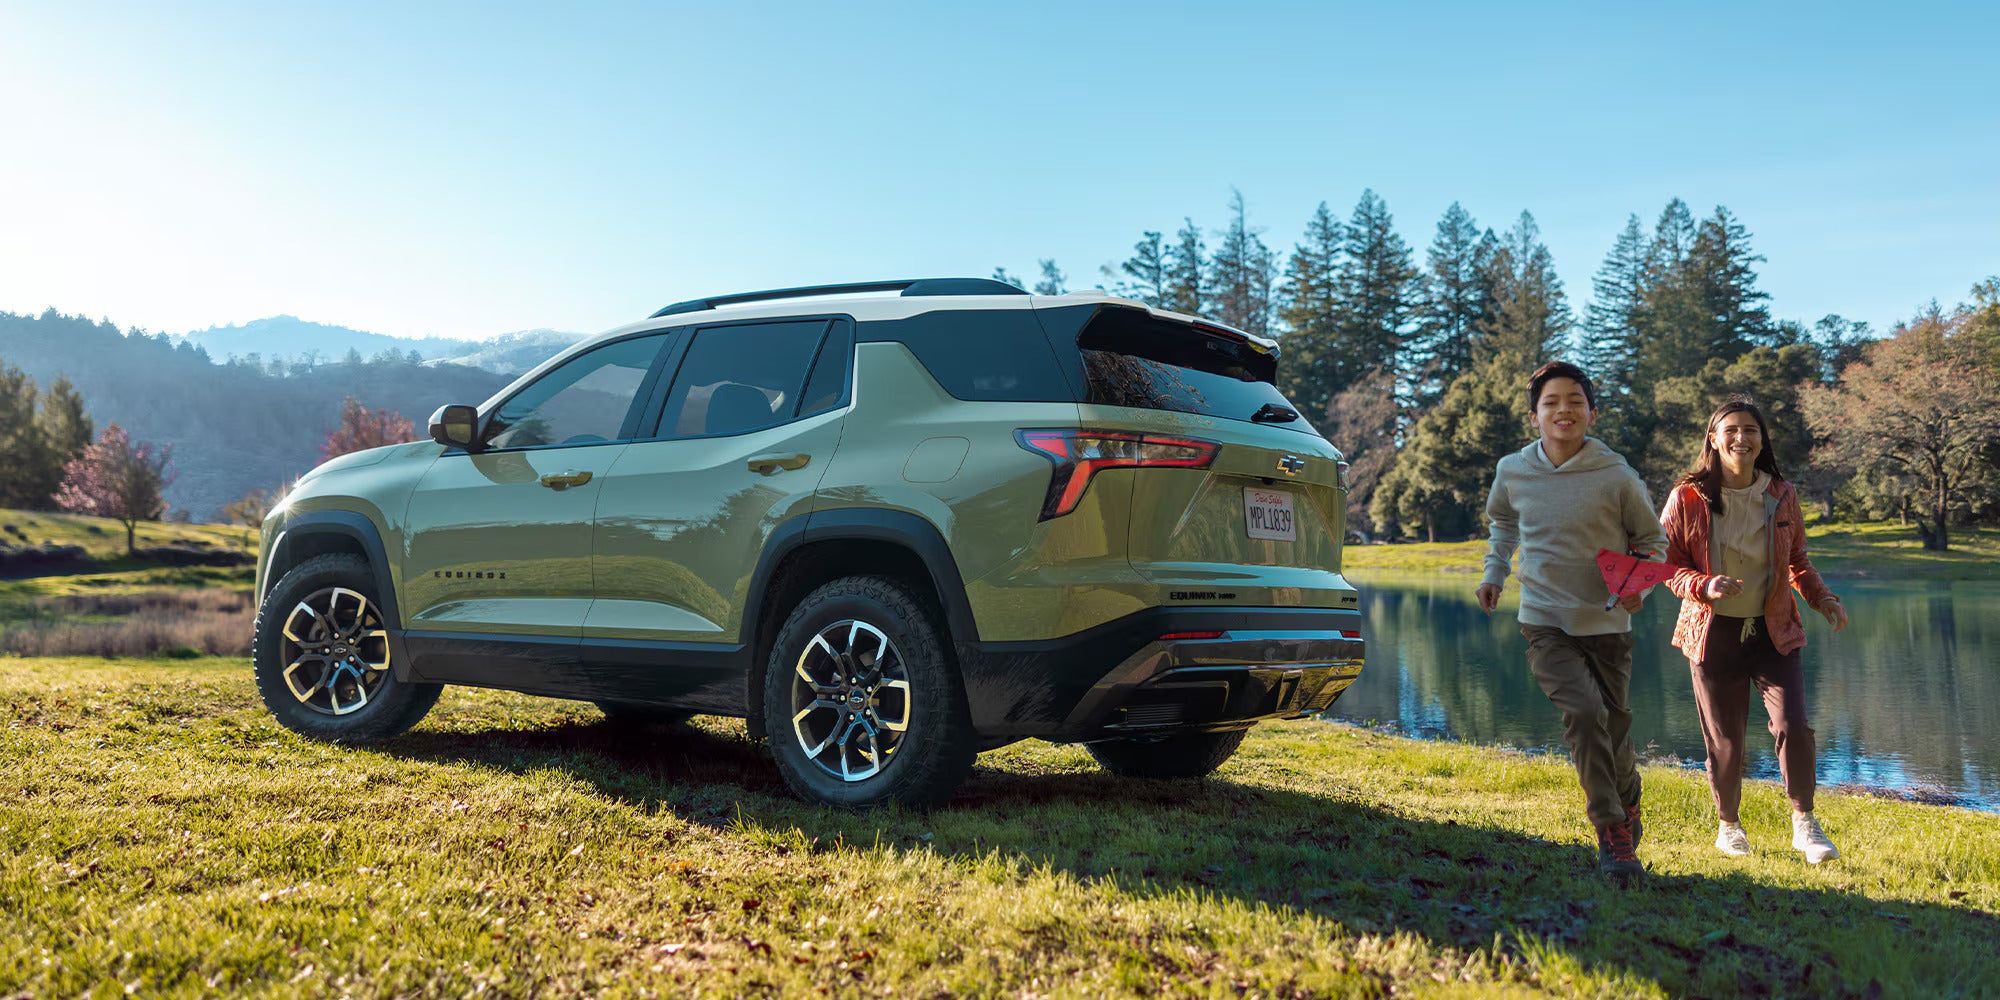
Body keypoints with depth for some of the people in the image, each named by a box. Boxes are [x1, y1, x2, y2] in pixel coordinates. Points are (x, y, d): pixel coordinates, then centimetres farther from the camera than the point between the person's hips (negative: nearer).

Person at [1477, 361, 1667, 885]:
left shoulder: (1617, 477, -10)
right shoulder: (1512, 472, -3)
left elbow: (1651, 539, 5)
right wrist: (1493, 572, 10)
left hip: (1607, 624, 0)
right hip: (1545, 621, 0)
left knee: (1615, 725, 10)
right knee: (1585, 712, -20)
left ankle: (1627, 807, 41)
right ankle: (1612, 833, -10)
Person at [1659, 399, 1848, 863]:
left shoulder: (1782, 495, 4)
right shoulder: (1688, 498, -5)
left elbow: (1797, 559, 17)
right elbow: (1667, 563, -1)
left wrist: (1822, 598, 0)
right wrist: (1704, 586, -20)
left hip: (1774, 632, 2)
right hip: (1715, 633, -2)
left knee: (1793, 725, -13)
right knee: (1725, 740, 4)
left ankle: (1804, 825, 6)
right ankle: (1728, 825, 27)